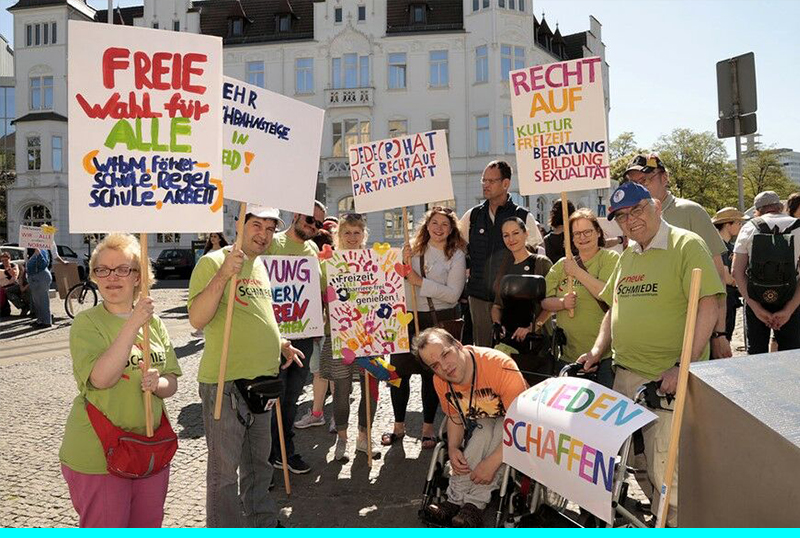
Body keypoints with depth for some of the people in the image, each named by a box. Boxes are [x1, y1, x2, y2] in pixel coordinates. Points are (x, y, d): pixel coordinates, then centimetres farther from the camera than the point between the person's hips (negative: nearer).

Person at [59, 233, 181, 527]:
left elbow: (172, 383, 7)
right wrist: (133, 324, -27)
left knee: (148, 527, 18)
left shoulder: (154, 322, 5)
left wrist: (157, 384, -15)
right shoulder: (87, 323, -9)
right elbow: (101, 378, -24)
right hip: (98, 455, -5)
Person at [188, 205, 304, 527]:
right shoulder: (214, 262, -12)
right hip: (225, 383, -8)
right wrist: (223, 275, -32)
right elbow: (197, 320, -23)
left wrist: (280, 343, 13)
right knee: (224, 470, 5)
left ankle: (262, 522, 40)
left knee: (258, 463, 23)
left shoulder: (260, 266, 13)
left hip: (262, 380, 8)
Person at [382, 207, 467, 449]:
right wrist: (405, 264, -8)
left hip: (440, 320, -2)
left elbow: (453, 294, -11)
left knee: (431, 373, 6)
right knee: (399, 371, 2)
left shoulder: (456, 256, -3)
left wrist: (420, 281, -15)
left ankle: (428, 427, 23)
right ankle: (399, 425, 19)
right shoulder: (413, 249, 6)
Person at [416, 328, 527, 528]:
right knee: (482, 432, -30)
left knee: (499, 431, -35)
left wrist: (492, 462, -37)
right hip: (480, 421, 3)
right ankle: (455, 500, -25)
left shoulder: (500, 366, -34)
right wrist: (452, 448, -18)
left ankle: (474, 504, -28)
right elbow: (455, 416, 2)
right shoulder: (440, 382, -14)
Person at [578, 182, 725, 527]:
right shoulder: (628, 255, 14)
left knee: (666, 468, -5)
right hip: (626, 374, 7)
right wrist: (597, 351, 8)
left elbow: (707, 306, -15)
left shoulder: (686, 245, -8)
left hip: (671, 379, -7)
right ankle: (656, 515, 34)